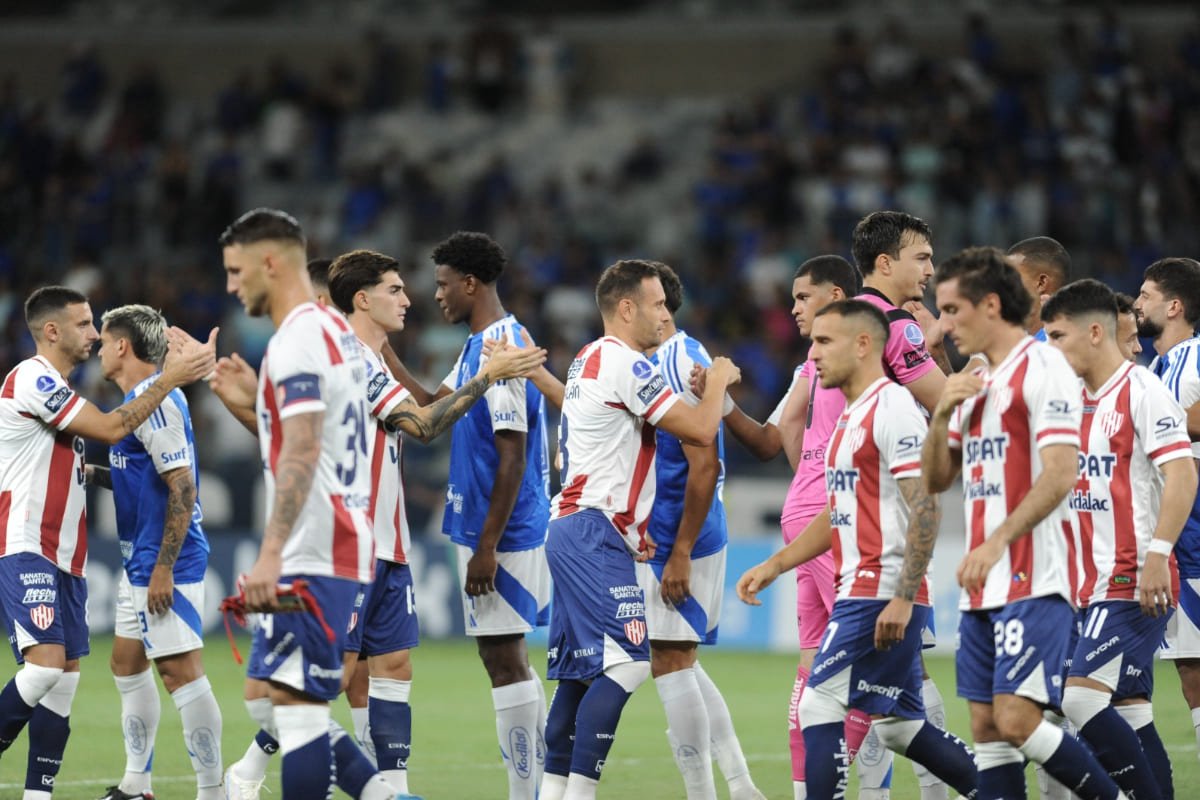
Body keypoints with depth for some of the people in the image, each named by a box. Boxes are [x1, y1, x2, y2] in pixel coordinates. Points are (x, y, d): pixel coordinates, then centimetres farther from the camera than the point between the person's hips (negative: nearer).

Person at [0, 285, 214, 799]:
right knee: (46, 664, -22)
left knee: (64, 680, 3)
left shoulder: (53, 386, 20)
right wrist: (169, 379, -10)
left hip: (63, 555, 10)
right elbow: (111, 428, -16)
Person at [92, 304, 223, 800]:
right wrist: (94, 474, 13)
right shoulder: (138, 401, 15)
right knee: (127, 663, 16)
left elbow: (182, 489, -21)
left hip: (167, 563, -11)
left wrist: (163, 569, -23)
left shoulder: (156, 402, -17)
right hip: (139, 561, 11)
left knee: (180, 672, -11)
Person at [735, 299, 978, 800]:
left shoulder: (893, 408, -13)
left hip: (882, 594, -10)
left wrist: (903, 598, -24)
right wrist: (774, 565, 18)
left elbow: (925, 509, -19)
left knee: (820, 705, -10)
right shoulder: (853, 415, 18)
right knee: (899, 724, 11)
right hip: (863, 591, 10)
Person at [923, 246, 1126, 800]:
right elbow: (935, 479, 20)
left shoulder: (1042, 367, -9)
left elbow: (1060, 473, -18)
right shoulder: (976, 383, 18)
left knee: (1016, 718, -16)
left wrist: (996, 543, -23)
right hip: (983, 587, 9)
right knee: (985, 725, 3)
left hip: (1034, 581, -9)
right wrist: (942, 414, 2)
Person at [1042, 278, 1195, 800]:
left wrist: (1157, 555, -25)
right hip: (1097, 583, 9)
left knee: (1081, 696, -18)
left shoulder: (1141, 390, -9)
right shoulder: (1078, 399, 16)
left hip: (1135, 584, -9)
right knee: (1128, 711, 6)